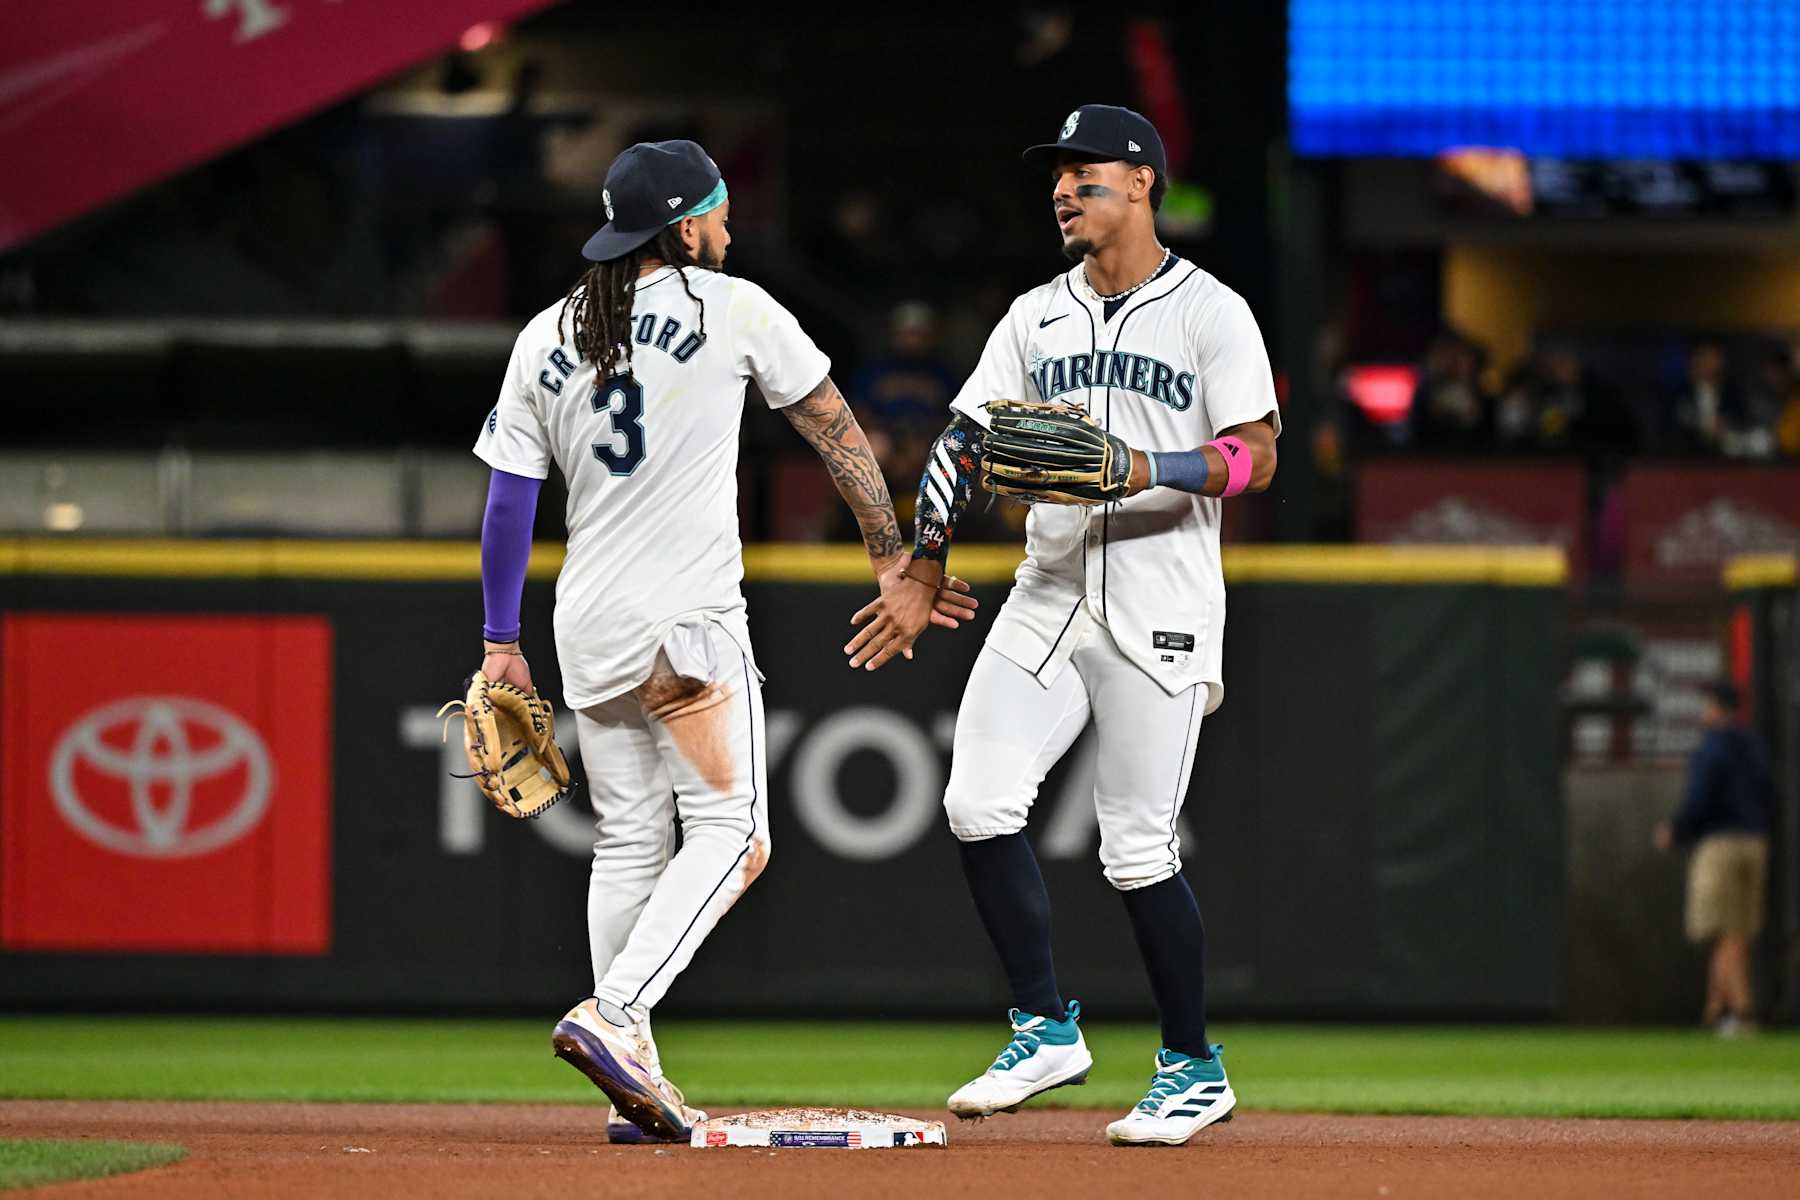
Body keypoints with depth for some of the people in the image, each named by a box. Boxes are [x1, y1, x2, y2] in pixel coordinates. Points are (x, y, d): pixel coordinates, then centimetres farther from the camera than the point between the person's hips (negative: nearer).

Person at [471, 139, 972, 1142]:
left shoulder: (546, 339, 9)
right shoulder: (733, 308, -2)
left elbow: (509, 501, 8)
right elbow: (838, 429, 4)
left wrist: (501, 643, 12)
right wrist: (894, 555, 13)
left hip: (587, 629, 6)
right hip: (688, 621, -6)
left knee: (628, 845, 13)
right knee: (729, 835, -6)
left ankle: (634, 1082, 11)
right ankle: (613, 1017, -25)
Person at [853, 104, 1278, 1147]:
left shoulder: (1211, 313, -2)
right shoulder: (1036, 317, 15)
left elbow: (1257, 457, -9)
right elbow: (967, 439, 13)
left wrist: (1150, 468, -24)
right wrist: (925, 564, 5)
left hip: (1160, 614, -5)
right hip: (1047, 601, 5)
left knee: (1138, 849, -7)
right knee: (980, 803, -10)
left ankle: (1195, 1069, 9)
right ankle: (1047, 1032, 3)